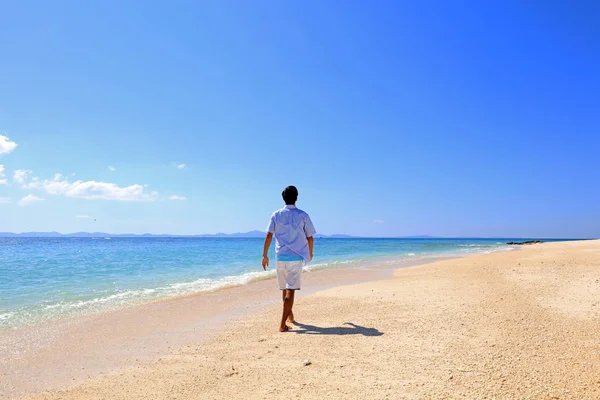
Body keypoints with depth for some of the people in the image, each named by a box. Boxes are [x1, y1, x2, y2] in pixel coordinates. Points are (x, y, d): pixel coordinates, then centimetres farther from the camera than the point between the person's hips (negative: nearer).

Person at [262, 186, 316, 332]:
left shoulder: (276, 215, 3)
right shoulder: (303, 215, -1)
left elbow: (269, 236, -2)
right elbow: (310, 237, 4)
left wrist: (265, 255, 3)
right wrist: (310, 253, 20)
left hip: (281, 257, 3)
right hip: (296, 257, -3)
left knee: (284, 288, 19)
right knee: (290, 290, -5)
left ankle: (289, 314, 39)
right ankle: (283, 324, -11)